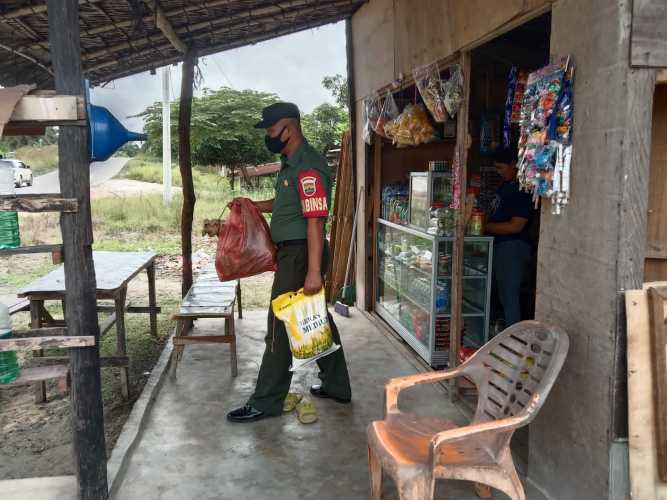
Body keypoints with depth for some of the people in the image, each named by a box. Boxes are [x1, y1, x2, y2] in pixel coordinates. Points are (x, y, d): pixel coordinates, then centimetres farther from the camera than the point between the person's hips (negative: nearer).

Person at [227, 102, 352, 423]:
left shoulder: (308, 167, -19)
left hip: (300, 255, -10)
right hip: (293, 252, 10)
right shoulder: (291, 163, 13)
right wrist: (254, 206, 15)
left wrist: (314, 271, -28)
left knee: (281, 327, -3)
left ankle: (265, 403, 9)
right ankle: (336, 386, 30)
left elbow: (315, 221, -25)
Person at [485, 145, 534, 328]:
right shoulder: (505, 185, 14)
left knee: (510, 295, -8)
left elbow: (516, 226, -20)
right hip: (499, 245, 10)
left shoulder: (523, 190, -15)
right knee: (503, 293, 15)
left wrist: (487, 227, -16)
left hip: (514, 246, -10)